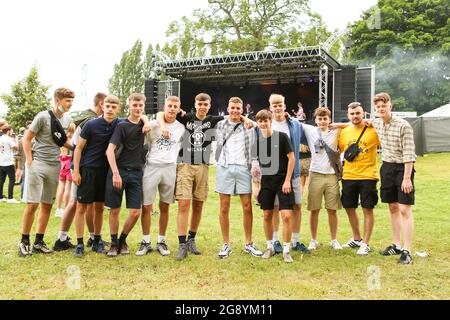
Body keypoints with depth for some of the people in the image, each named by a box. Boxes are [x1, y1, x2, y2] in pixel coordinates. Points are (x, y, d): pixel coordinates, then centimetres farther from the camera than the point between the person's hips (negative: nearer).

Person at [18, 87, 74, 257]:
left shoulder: (67, 119, 8)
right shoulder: (43, 116, -10)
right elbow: (27, 139, -5)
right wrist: (30, 162, -11)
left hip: (54, 166, 6)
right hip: (37, 164, -6)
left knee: (47, 205, 9)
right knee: (32, 204, -5)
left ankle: (39, 242, 18)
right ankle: (24, 241, 8)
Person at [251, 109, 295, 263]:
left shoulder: (282, 137, -8)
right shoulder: (257, 140, 3)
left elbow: (291, 158, -7)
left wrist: (287, 180, -11)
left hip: (282, 181, -4)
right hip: (266, 182, 4)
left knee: (286, 215, -9)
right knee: (267, 215, 9)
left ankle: (286, 250, 2)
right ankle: (270, 247, 24)